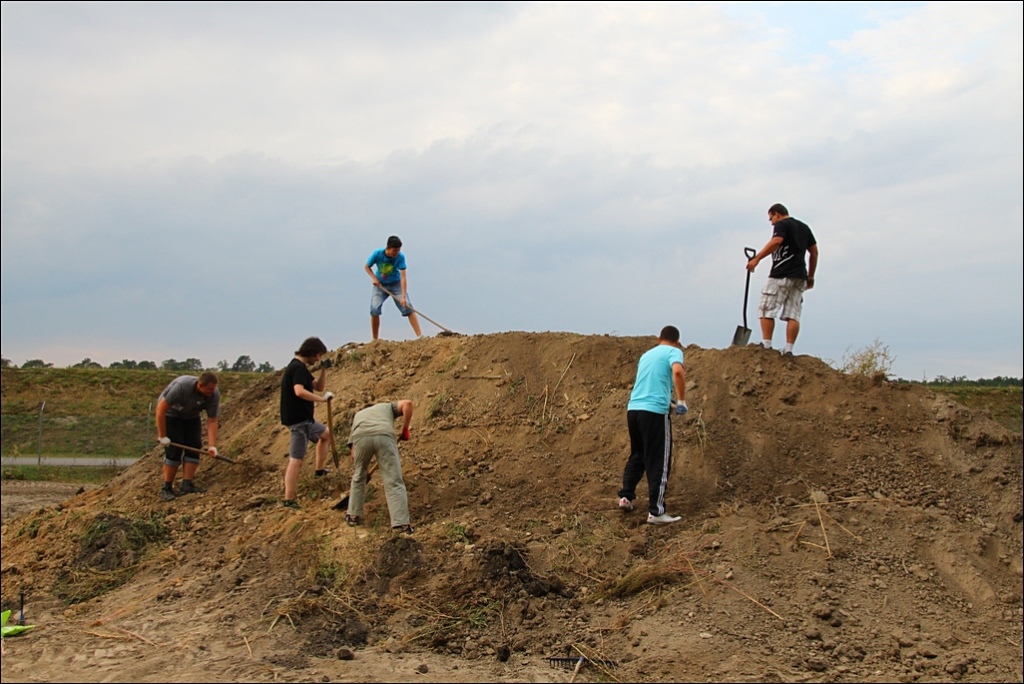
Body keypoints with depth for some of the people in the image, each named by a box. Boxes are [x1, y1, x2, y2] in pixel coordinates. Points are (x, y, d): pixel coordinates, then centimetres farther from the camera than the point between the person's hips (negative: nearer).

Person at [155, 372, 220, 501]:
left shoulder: (214, 394, -23)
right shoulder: (181, 386, -37)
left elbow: (212, 421, -17)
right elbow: (160, 409, -32)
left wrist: (212, 446, -26)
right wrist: (162, 436, -28)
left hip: (191, 416, 5)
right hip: (170, 414, -5)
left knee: (194, 447, -9)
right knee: (174, 450, -13)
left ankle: (187, 485, -7)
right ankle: (166, 488, -6)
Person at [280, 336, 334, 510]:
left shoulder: (299, 367, 16)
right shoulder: (298, 367, -16)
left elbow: (318, 386, 21)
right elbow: (299, 391, -32)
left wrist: (324, 370, 6)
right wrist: (322, 398, -25)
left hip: (304, 418, 10)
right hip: (298, 419, -10)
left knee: (326, 434, 29)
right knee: (296, 460, -9)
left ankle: (320, 469, 34)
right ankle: (289, 500, -8)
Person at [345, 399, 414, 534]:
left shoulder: (358, 416, 43)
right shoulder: (388, 406, 41)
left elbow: (353, 453, 37)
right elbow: (407, 404, 17)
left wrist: (355, 471, 48)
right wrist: (405, 429, 25)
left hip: (361, 437, 2)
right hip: (384, 436, -2)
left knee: (358, 477, 27)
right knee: (393, 482, 0)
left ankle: (353, 515, 32)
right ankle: (401, 524, -8)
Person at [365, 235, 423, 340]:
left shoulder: (400, 257, -25)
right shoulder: (377, 254, -21)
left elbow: (403, 277, -30)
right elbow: (367, 266, -2)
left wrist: (403, 296, -37)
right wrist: (374, 278, -20)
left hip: (396, 284, -1)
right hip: (380, 284, 1)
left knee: (407, 307, -15)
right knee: (374, 309, -15)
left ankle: (420, 336, -15)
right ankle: (375, 340, -1)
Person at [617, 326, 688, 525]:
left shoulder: (647, 354, 24)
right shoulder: (674, 351, 3)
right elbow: (677, 372, -19)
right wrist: (681, 401, -10)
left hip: (633, 409, 7)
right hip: (654, 412, -7)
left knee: (637, 456, 24)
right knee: (659, 462, -1)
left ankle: (625, 497, 27)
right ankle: (656, 512, -2)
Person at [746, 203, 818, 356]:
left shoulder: (781, 225, -1)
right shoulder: (804, 227, 22)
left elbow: (776, 241, -21)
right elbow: (814, 252, 21)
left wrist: (757, 258, -23)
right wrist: (810, 276, 24)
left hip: (781, 275, -7)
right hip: (799, 277, 7)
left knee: (767, 310, -4)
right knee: (793, 314, 2)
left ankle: (766, 344, -10)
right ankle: (788, 349, -5)